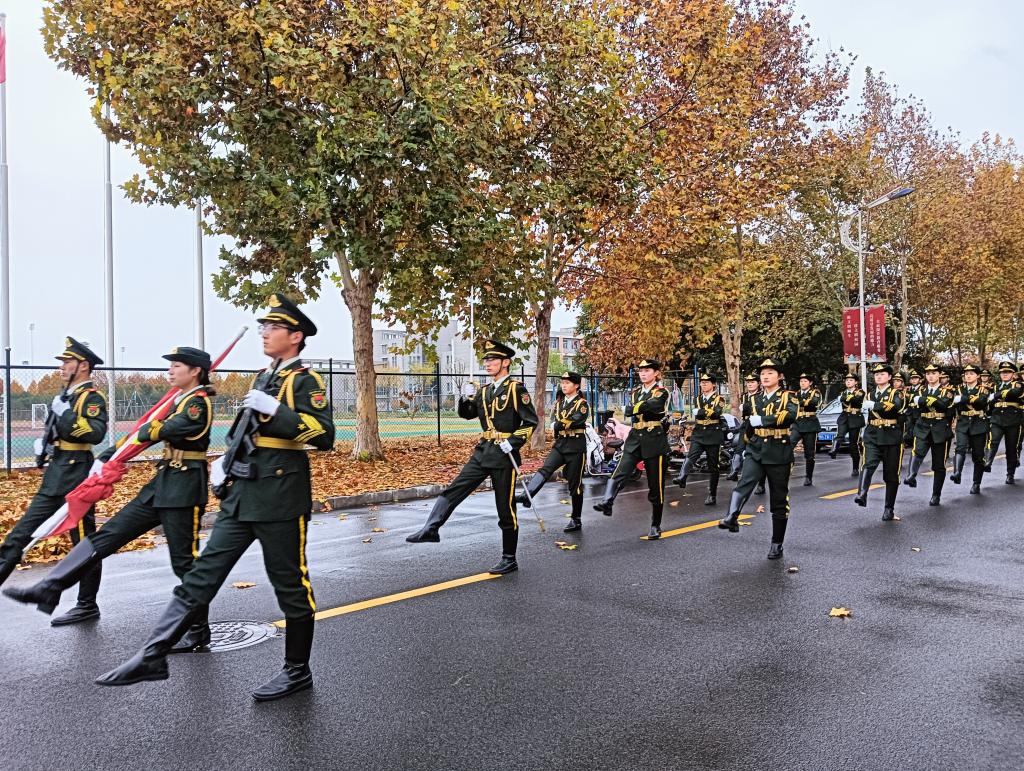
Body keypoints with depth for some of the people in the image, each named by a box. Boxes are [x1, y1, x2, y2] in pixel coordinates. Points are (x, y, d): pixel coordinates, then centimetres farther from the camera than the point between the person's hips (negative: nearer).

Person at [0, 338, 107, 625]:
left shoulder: (92, 398, -11)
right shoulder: (66, 396, 16)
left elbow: (96, 433, -27)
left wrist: (65, 414, -28)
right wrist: (43, 442, 13)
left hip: (76, 478, -9)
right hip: (55, 478, 9)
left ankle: (87, 606, 10)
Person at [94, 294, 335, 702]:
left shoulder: (305, 379, -7)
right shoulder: (263, 377, 17)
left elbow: (324, 435, -20)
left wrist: (275, 408, -25)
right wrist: (225, 460, 14)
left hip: (281, 496, -8)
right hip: (241, 493, 8)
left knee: (290, 585, 4)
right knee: (201, 575, 6)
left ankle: (297, 671, 18)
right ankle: (152, 657, 11)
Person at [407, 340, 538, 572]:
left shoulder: (516, 389, -8)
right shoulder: (484, 391, 13)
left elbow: (531, 421, -12)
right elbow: (467, 414, 20)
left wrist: (513, 442, -22)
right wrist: (466, 398, 0)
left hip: (504, 455, -7)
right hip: (483, 452, 7)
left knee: (506, 509, 2)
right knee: (453, 490, -1)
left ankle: (509, 559, 13)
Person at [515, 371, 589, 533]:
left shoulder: (582, 404, -5)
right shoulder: (559, 402, 14)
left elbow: (576, 420, -20)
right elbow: (553, 421, 11)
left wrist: (558, 425, -8)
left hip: (576, 446, -5)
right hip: (560, 444, 5)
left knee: (575, 483, 1)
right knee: (545, 469, -20)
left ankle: (576, 520, 11)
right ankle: (527, 496, -37)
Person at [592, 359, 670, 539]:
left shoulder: (661, 392, -2)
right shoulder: (635, 392, 15)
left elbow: (651, 405, -23)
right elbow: (628, 411, 2)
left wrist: (636, 407, -12)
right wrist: (644, 407, -9)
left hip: (655, 441, -4)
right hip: (635, 440, 4)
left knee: (656, 486, 3)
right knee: (619, 473, -20)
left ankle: (655, 526, 13)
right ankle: (607, 502, -38)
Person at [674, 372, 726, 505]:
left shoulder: (719, 399, 1)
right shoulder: (698, 398, 14)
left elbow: (716, 412, -17)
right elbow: (695, 415, 9)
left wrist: (699, 412, -15)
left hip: (713, 435, -2)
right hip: (698, 434, 2)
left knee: (713, 466, 3)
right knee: (691, 456, -25)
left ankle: (712, 495, 10)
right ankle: (682, 477, -46)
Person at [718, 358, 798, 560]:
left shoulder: (787, 397, -2)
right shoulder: (755, 399, 12)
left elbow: (790, 416, -24)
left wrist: (761, 420, -28)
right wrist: (747, 445, 29)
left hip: (778, 454, -3)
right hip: (755, 451, 3)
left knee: (778, 500, 4)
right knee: (744, 482, -26)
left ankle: (777, 544, 14)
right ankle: (731, 518, -46)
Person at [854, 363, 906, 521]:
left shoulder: (896, 393, 1)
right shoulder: (870, 393, 13)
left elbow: (895, 406, -22)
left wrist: (874, 405, -26)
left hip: (891, 438, -2)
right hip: (872, 437, 2)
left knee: (891, 474, 3)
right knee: (868, 465, -23)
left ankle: (889, 509, 12)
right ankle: (861, 495, -42)